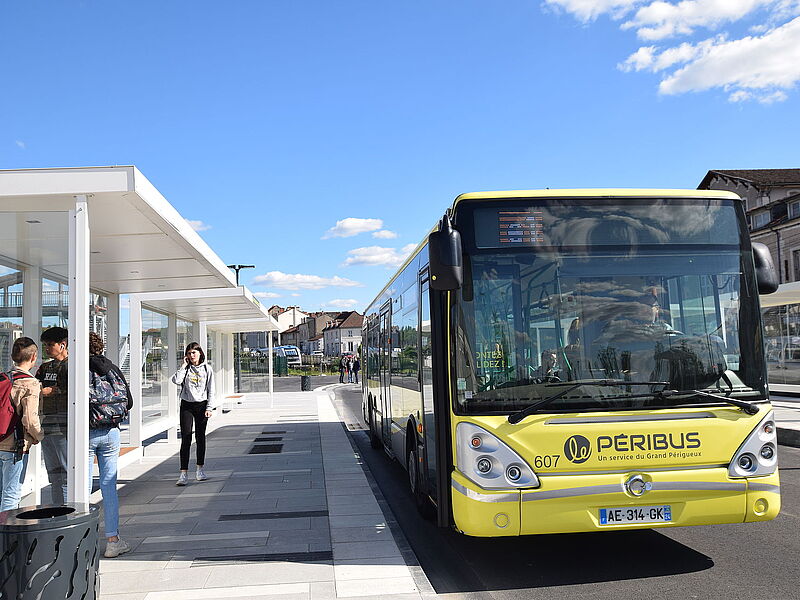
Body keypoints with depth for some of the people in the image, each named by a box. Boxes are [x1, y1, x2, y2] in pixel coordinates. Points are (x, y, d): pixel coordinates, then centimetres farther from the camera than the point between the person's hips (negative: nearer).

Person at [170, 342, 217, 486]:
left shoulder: (206, 369, 3)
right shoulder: (185, 369, 4)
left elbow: (211, 390, 3)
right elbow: (176, 380, -16)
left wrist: (209, 408, -4)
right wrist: (184, 365, -10)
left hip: (201, 405, 0)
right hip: (186, 405, 0)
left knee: (200, 438, 8)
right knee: (186, 439, -7)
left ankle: (200, 470, 20)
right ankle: (183, 473, -9)